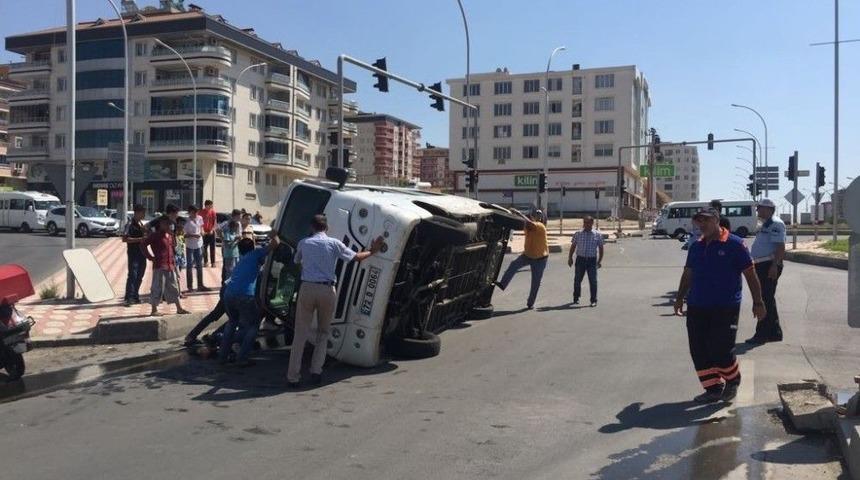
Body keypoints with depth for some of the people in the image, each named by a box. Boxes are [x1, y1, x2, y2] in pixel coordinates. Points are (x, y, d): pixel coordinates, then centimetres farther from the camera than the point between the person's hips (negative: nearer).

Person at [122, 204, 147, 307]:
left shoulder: (141, 223, 15)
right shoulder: (130, 224, -10)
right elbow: (124, 239, -19)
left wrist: (145, 231, 6)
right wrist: (139, 239, -22)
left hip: (142, 253, 8)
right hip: (133, 253, -8)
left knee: (139, 276, 11)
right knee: (132, 275, -11)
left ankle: (135, 296, 19)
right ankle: (127, 298, -10)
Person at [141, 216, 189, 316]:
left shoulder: (170, 236, 15)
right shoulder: (155, 235, -8)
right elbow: (143, 245, -13)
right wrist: (151, 257, -12)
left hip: (170, 266, 8)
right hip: (159, 266, -7)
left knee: (174, 288, 12)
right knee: (158, 288, -1)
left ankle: (179, 308, 18)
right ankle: (154, 310, 8)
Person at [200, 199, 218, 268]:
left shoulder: (213, 212, -1)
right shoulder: (201, 212, -4)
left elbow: (215, 222, 1)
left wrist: (212, 230, -10)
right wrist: (202, 230, -10)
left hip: (211, 232, 0)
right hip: (204, 232, 0)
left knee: (212, 248, 1)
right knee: (204, 248, 6)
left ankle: (213, 262, 5)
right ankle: (206, 262, 16)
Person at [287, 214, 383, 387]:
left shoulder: (304, 243, 8)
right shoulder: (334, 243, 3)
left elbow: (297, 261, 27)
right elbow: (357, 257, 8)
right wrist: (372, 251, 24)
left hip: (307, 289, 1)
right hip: (327, 290, 0)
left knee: (300, 334, 4)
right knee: (323, 333, 16)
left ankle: (293, 377, 3)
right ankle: (316, 372, 9)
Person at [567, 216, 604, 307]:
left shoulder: (598, 235, 3)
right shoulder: (578, 234, 6)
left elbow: (601, 248, 6)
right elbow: (573, 246, 11)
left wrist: (599, 261, 0)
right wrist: (570, 258, 6)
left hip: (592, 260, -1)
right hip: (580, 259, 1)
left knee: (593, 281, -2)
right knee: (577, 280, 6)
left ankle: (594, 300, 7)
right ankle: (576, 298, 21)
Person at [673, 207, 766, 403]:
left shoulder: (734, 244, -4)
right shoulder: (696, 246, 13)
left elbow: (750, 274, -2)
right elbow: (688, 274, 21)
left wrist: (758, 302, -3)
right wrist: (680, 297, 15)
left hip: (725, 308, -6)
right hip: (697, 307, 6)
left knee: (721, 351, -8)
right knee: (699, 352, 3)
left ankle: (733, 381, 21)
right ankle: (713, 389, 17)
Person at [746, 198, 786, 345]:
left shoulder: (776, 224, -12)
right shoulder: (766, 224, 19)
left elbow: (780, 247, -20)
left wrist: (774, 266, -26)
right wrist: (756, 264, 24)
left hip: (769, 266, -11)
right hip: (761, 266, 11)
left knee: (765, 300, -7)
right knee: (768, 300, 15)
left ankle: (762, 334, -4)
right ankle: (774, 333, 24)